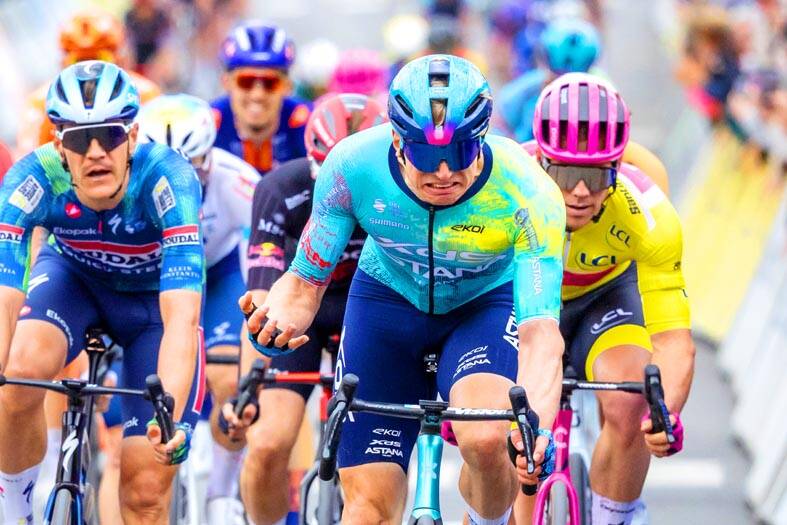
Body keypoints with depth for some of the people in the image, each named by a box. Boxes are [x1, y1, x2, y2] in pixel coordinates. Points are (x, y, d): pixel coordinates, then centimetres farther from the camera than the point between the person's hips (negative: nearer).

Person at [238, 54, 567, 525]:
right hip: (388, 299, 2)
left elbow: (540, 333, -39)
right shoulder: (353, 166, -29)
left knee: (486, 439, -31)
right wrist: (278, 319, -40)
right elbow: (306, 280, -16)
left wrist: (538, 428, -58)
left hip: (486, 302, -2)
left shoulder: (528, 195, -34)